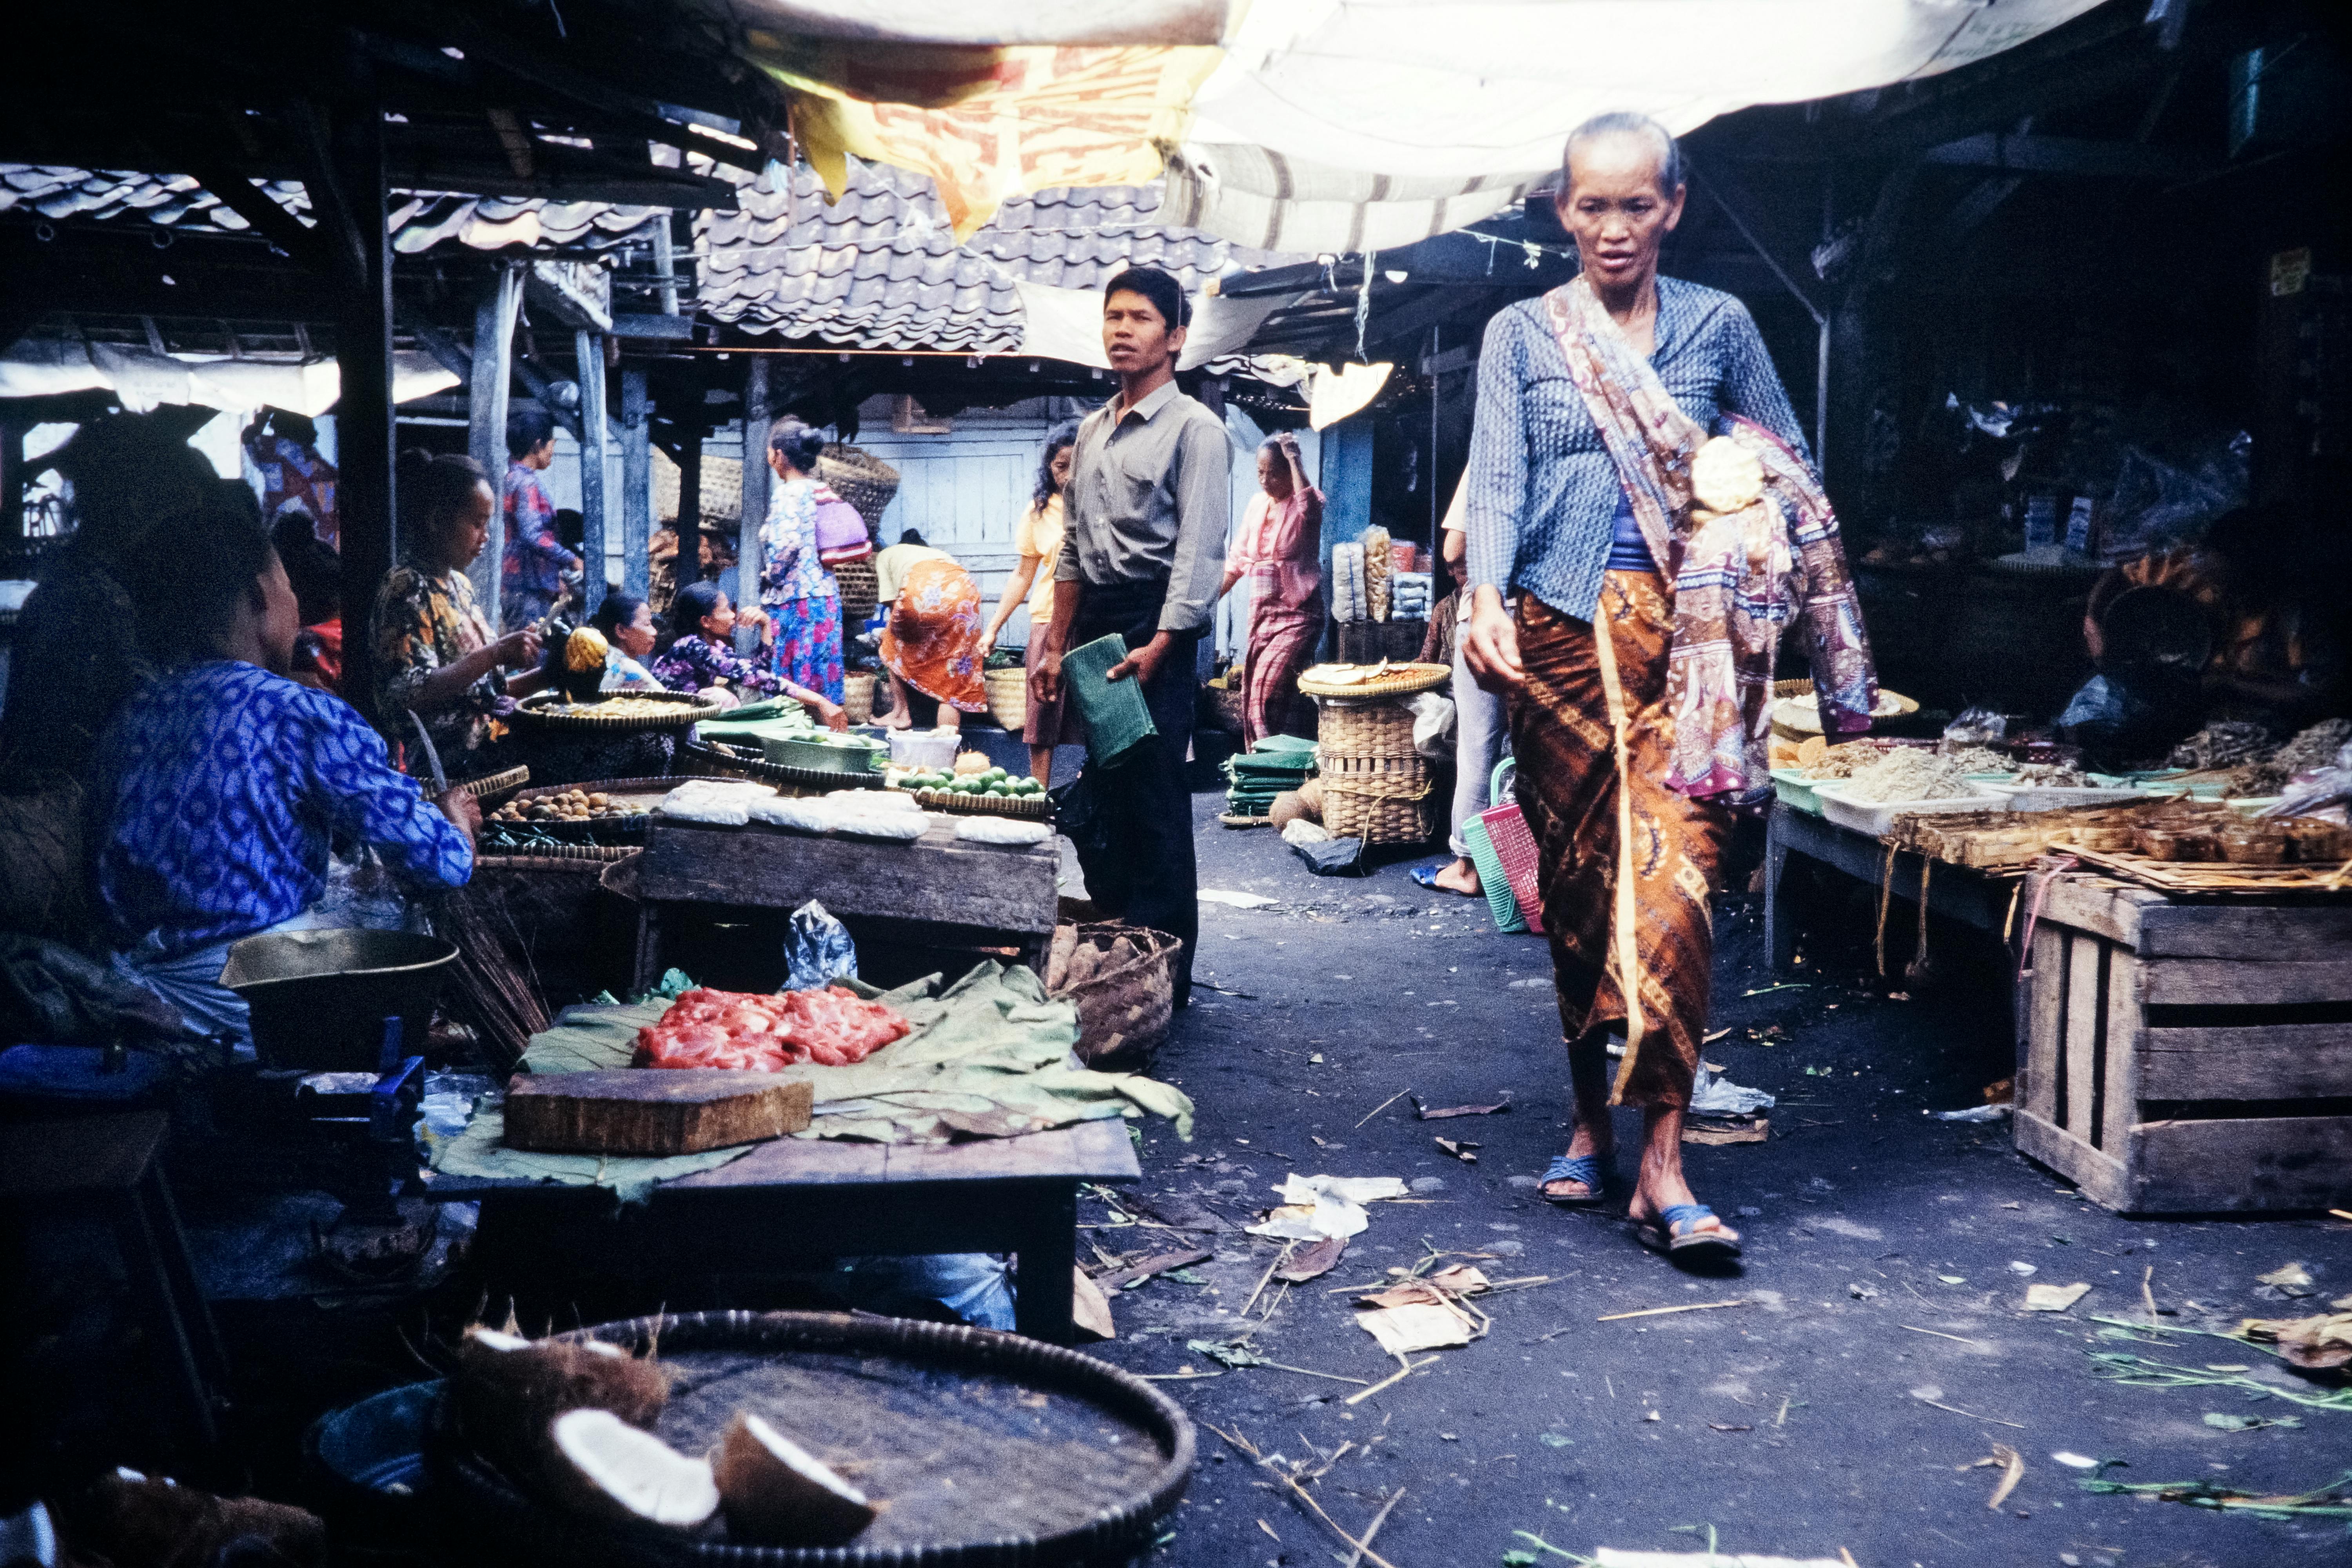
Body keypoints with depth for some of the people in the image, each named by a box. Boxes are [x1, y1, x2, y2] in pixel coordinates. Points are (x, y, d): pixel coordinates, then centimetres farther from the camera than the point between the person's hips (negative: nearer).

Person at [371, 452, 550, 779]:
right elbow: (412, 696, -20)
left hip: (480, 764, 8)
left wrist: (544, 677, 8)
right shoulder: (407, 589, -9)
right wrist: (493, 655, -24)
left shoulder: (458, 584, 16)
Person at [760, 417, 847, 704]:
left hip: (794, 601, -8)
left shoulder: (787, 493, -11)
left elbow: (787, 543, -22)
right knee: (823, 668, 10)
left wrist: (770, 576, -7)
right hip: (827, 593, 8)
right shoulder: (823, 492, 12)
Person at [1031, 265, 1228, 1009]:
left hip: (1156, 625, -7)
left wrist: (1159, 644, -22)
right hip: (1094, 623, 7)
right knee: (1098, 798, 9)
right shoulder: (1092, 430, 17)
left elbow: (1198, 549, -13)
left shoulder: (1194, 428, -5)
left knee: (1154, 801, -6)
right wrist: (1056, 647, 16)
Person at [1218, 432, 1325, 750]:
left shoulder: (1305, 505, -7)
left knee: (1266, 691, -21)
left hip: (1297, 616, -7)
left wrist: (1294, 457, -25)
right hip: (1261, 615, 7)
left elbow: (1310, 505, -34)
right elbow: (1237, 561, 18)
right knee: (1251, 696, 7)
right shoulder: (1257, 504, 12)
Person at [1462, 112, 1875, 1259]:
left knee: (1671, 877, -13)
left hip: (1682, 633, -1)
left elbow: (1792, 477, 12)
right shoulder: (1521, 336, 9)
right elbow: (1498, 478, -2)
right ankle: (1589, 1121, 22)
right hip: (1558, 631, 1)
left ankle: (1662, 1165, -13)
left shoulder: (1718, 325, 10)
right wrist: (1486, 600, -21)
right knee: (1573, 880, 6)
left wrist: (1834, 652, 5)